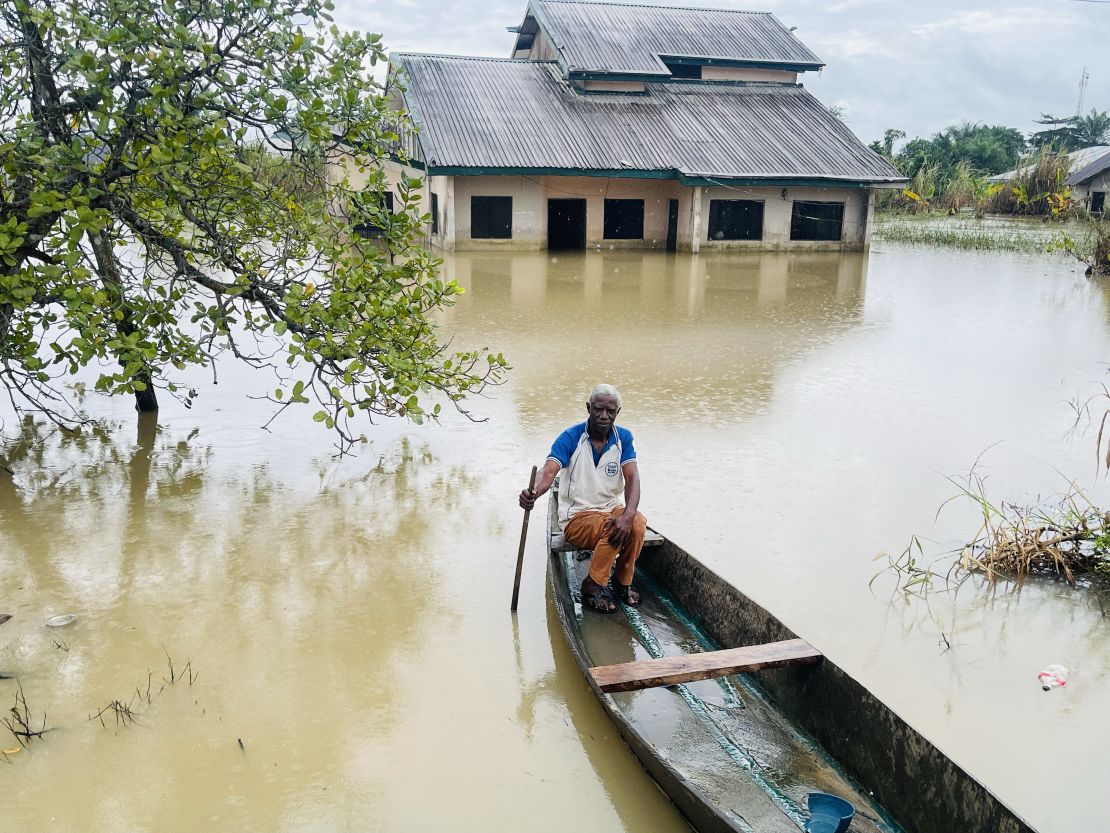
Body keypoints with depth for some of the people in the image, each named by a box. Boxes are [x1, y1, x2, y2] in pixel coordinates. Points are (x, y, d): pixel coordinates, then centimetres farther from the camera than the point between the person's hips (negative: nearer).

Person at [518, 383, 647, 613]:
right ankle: (593, 587, -13)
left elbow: (632, 477, -15)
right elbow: (549, 471, -28)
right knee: (612, 528, -33)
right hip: (576, 517, -3)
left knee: (637, 523, -29)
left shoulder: (623, 437, -2)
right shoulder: (571, 438, -13)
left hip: (612, 509, 3)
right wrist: (533, 493, -53)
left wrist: (628, 515, -35)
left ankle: (622, 583, -7)